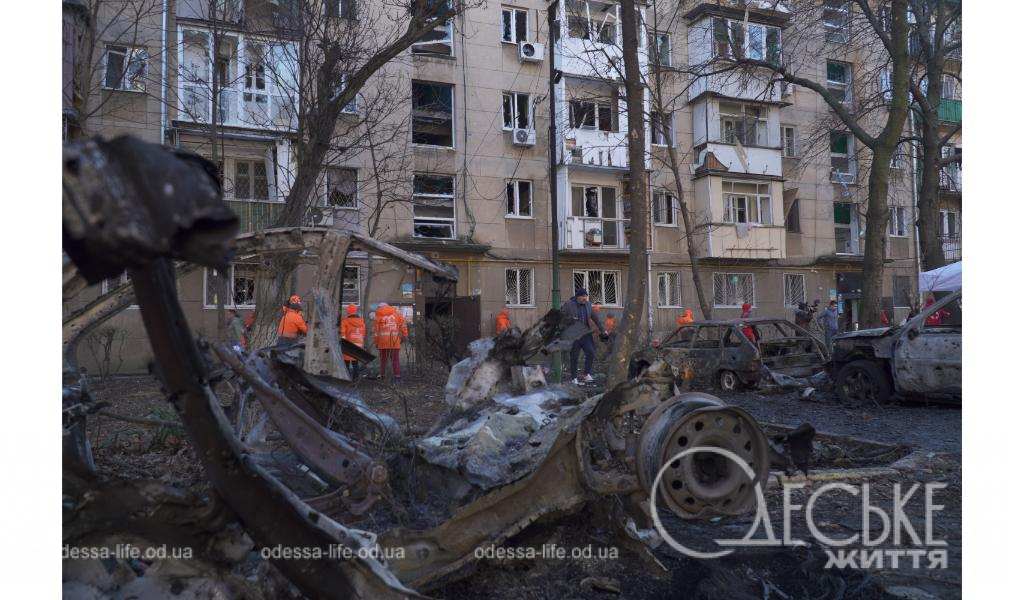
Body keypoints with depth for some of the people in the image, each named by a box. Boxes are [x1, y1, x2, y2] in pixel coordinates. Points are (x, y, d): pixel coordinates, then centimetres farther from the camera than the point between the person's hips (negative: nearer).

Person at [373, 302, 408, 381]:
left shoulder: (378, 314, 7)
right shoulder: (395, 313, 14)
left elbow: (375, 330, 2)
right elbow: (403, 324, 5)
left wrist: (376, 342, 4)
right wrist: (404, 336, 7)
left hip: (383, 340, -1)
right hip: (395, 340, 1)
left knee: (383, 359, 10)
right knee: (395, 359, 4)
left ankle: (382, 376, 12)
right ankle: (397, 376, -3)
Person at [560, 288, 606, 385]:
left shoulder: (588, 304, 9)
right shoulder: (568, 304, -5)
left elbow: (595, 318, 18)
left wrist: (602, 330, 20)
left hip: (585, 333, 4)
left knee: (590, 352, -11)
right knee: (574, 357, 0)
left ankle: (586, 374, 0)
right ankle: (574, 378, 9)